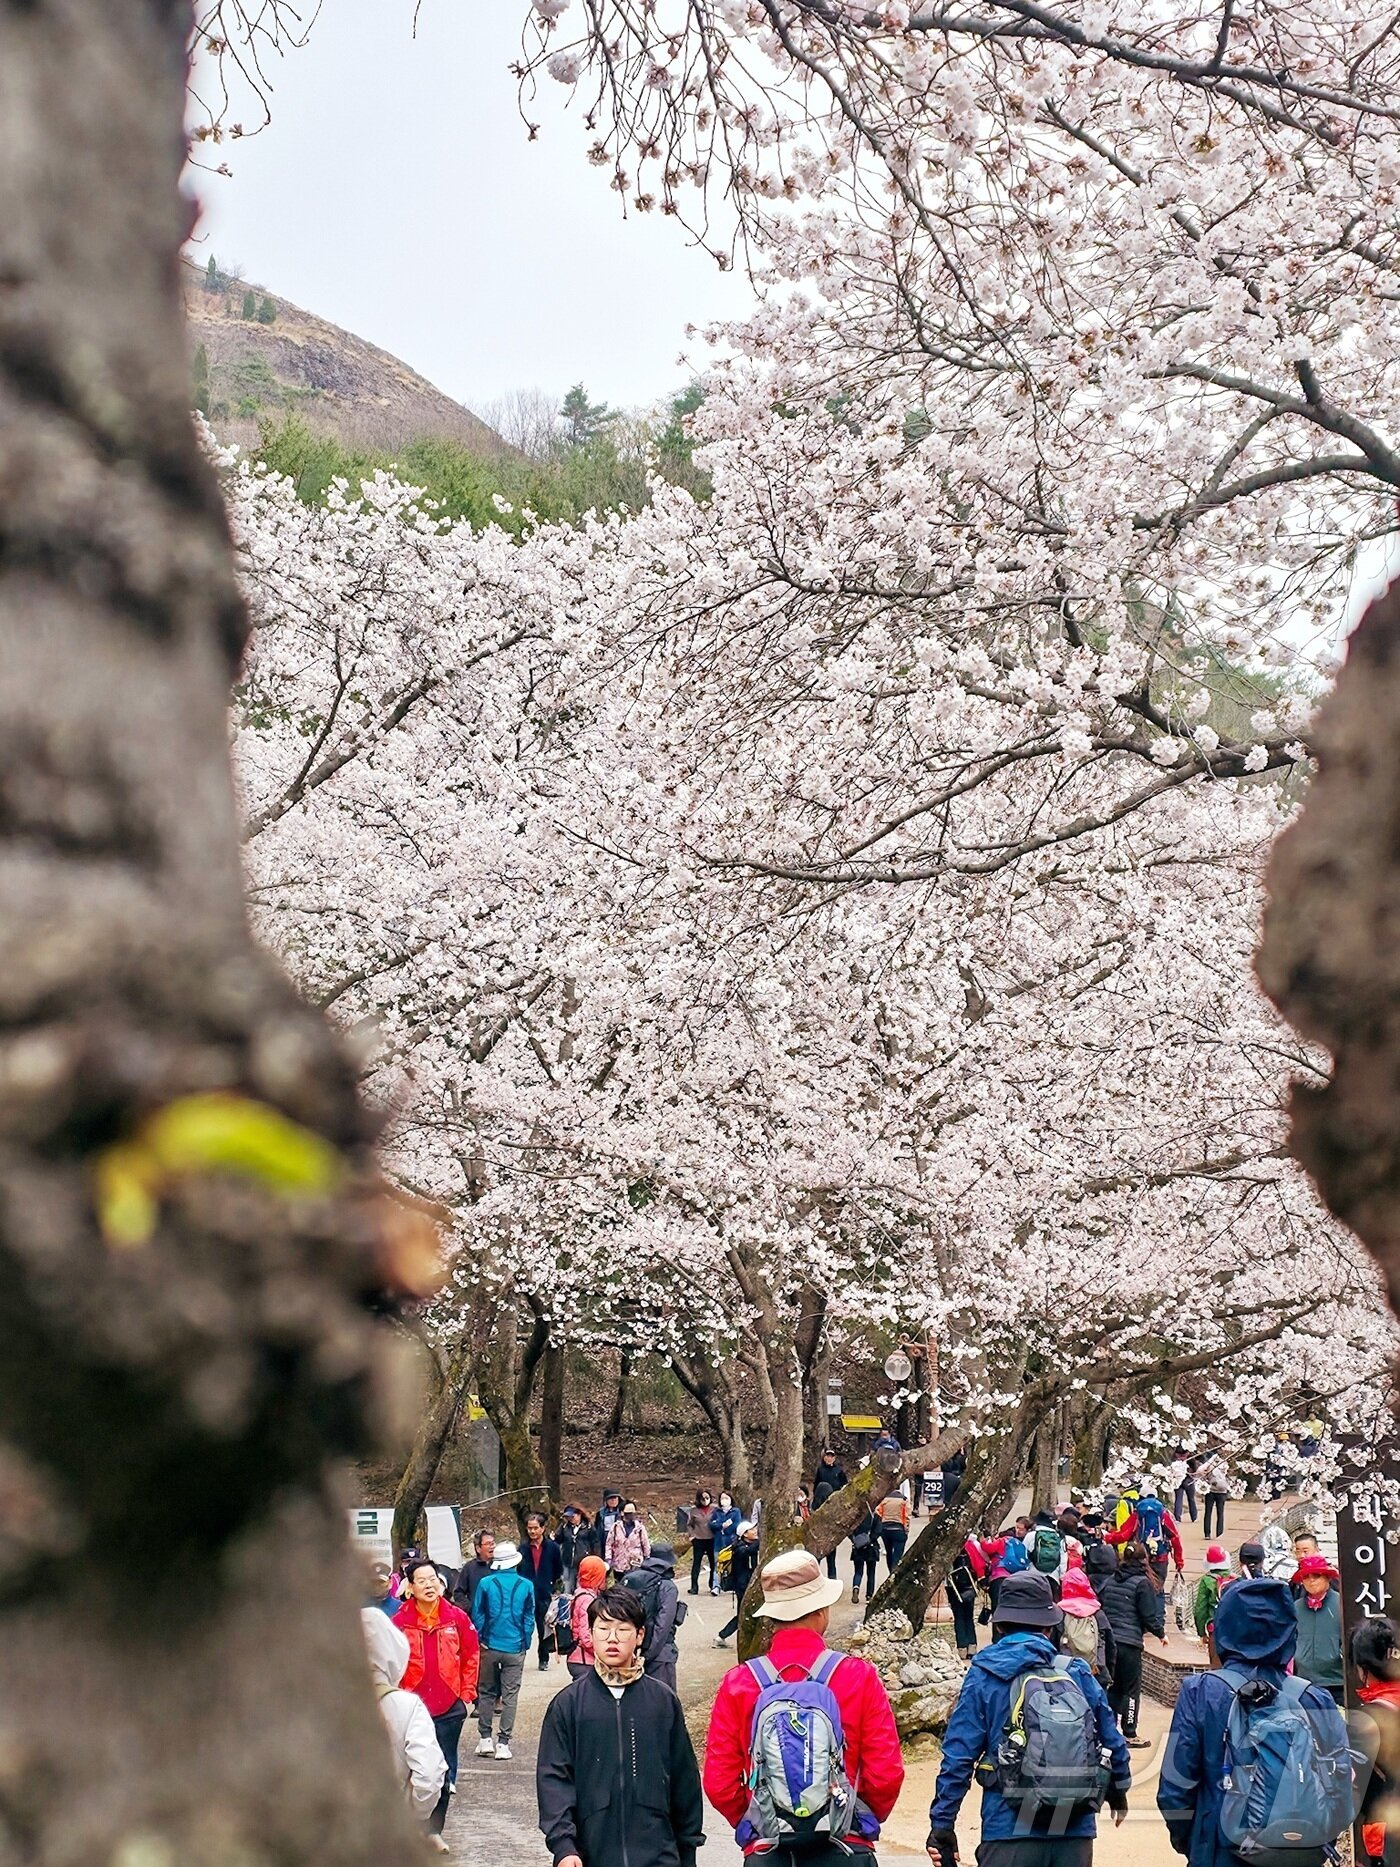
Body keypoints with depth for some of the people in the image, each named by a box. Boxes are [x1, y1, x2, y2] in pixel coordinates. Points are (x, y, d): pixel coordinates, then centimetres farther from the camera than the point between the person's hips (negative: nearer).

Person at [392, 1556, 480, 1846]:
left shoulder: (457, 1618, -2)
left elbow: (471, 1657, 7)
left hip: (449, 1707, 2)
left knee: (445, 1772, 8)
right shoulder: (399, 1621, -6)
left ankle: (435, 1830, 21)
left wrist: (467, 1695, 4)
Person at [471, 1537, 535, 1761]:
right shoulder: (526, 1585, -3)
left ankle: (485, 1739, 13)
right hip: (515, 1648, 0)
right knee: (510, 1695, 4)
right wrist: (526, 1643, 11)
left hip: (490, 1647, 0)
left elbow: (477, 1614, -1)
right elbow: (529, 1618, 2)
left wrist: (481, 1639, 9)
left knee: (487, 1692, 14)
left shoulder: (486, 1583, -5)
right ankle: (503, 1743, 2)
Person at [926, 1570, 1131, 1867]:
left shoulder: (983, 1677, -3)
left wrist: (941, 1824, -1)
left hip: (1010, 1831, -3)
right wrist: (1119, 1790, 30)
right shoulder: (1077, 1674, 4)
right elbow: (1112, 1740, 12)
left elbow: (958, 1756, -6)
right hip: (1076, 1831, 3)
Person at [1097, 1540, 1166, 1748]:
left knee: (1113, 1687, 15)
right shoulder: (1142, 1583, -8)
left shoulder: (1108, 1581, 8)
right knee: (1131, 1689, 3)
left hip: (1108, 1639, 5)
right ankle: (1130, 1734, 5)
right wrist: (1161, 1634, 8)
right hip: (1129, 1642, -5)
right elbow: (1149, 1615, -8)